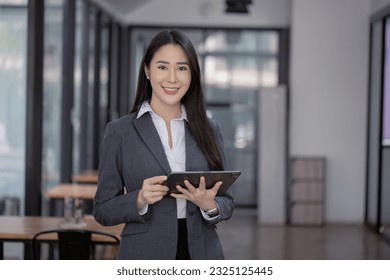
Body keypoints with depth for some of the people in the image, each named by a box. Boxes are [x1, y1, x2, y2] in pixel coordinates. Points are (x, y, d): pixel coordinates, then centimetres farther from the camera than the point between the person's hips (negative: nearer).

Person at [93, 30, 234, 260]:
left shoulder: (209, 129, 4)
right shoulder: (120, 131, -3)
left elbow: (227, 202, 6)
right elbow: (103, 210, -3)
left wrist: (209, 204, -14)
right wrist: (140, 199, -20)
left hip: (202, 256, 2)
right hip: (146, 258, -2)